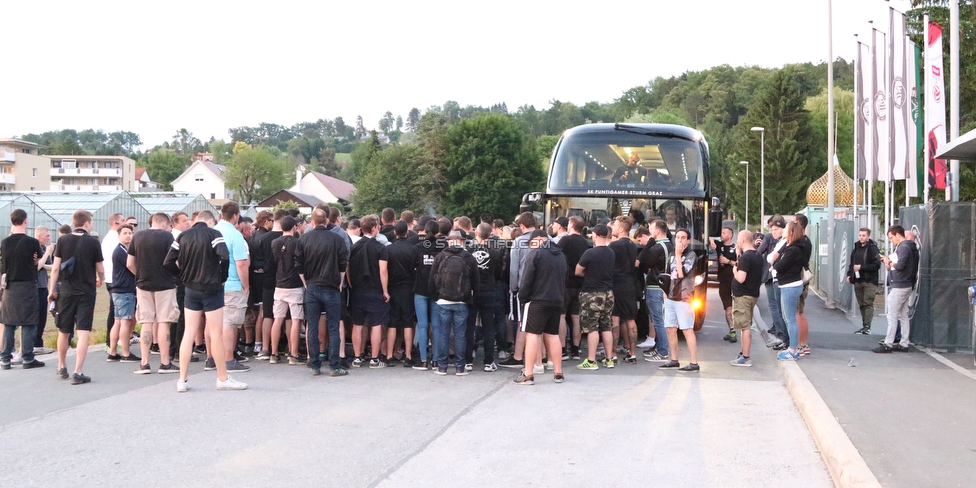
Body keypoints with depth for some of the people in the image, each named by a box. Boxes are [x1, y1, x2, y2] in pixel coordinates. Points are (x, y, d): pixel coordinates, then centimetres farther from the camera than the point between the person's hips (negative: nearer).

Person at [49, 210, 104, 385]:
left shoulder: (63, 240, 0)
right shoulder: (93, 242, -5)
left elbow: (55, 268, -1)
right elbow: (100, 269, 1)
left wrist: (52, 290, 8)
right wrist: (100, 280, 23)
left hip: (66, 291, 3)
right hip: (86, 292, -3)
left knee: (63, 332, 16)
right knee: (83, 333, -4)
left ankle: (62, 368, 33)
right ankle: (78, 373, -10)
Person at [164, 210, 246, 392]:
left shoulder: (183, 236, 5)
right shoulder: (213, 234, -9)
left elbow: (168, 263, 1)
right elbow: (224, 258, -24)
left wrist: (185, 269, 12)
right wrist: (222, 278, -9)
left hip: (190, 288, 5)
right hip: (211, 288, -5)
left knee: (189, 332, 8)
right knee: (216, 333, 2)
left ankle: (182, 380, 9)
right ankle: (223, 379, 10)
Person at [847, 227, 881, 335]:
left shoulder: (873, 249, -7)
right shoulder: (856, 248, 15)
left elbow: (877, 265, -15)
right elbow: (852, 263, 24)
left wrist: (861, 267, -18)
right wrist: (849, 274, 10)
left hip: (869, 281, -7)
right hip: (858, 281, 7)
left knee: (868, 303, -10)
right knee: (861, 304, 9)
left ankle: (867, 326, -12)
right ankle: (864, 326, 13)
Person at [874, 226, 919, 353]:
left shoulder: (903, 247, -14)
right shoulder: (909, 247, 16)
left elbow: (900, 265, -23)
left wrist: (889, 262, -6)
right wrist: (889, 262, 5)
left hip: (899, 287, -10)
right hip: (907, 286, 10)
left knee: (892, 315, -7)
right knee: (903, 316, 11)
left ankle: (888, 344, -6)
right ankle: (904, 344, 14)